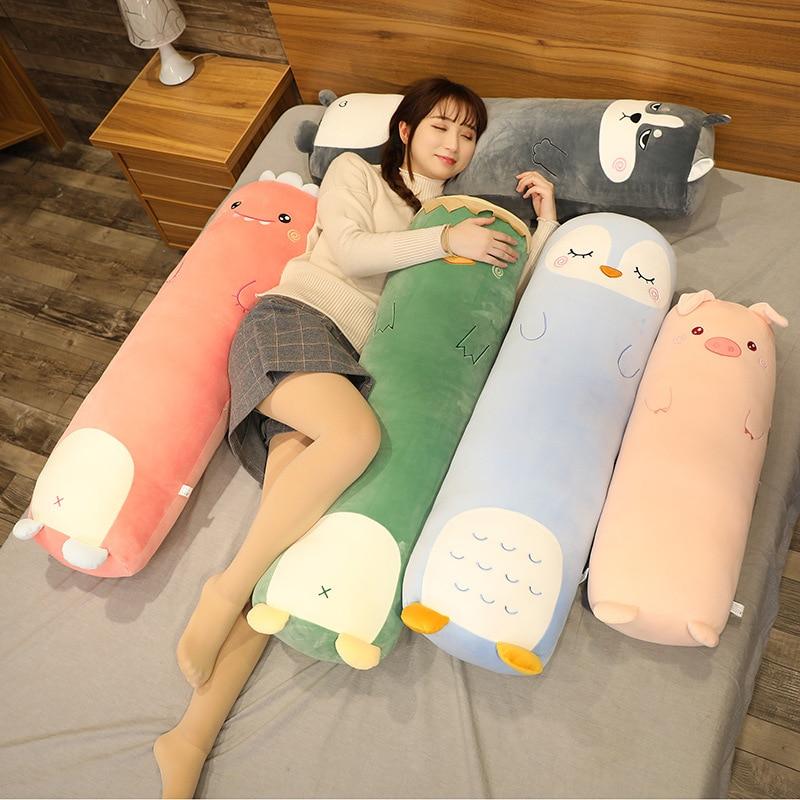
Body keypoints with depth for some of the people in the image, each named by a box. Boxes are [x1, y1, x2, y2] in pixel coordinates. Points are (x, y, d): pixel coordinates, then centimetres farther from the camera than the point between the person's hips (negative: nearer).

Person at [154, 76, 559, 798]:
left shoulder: (466, 219, 32)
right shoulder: (355, 172, 20)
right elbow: (348, 251, 0)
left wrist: (547, 220, 18)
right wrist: (446, 239, -5)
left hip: (347, 365, 3)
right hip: (292, 320, -3)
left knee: (297, 521, -23)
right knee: (358, 435, -37)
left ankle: (192, 738, -23)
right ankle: (228, 589, -21)